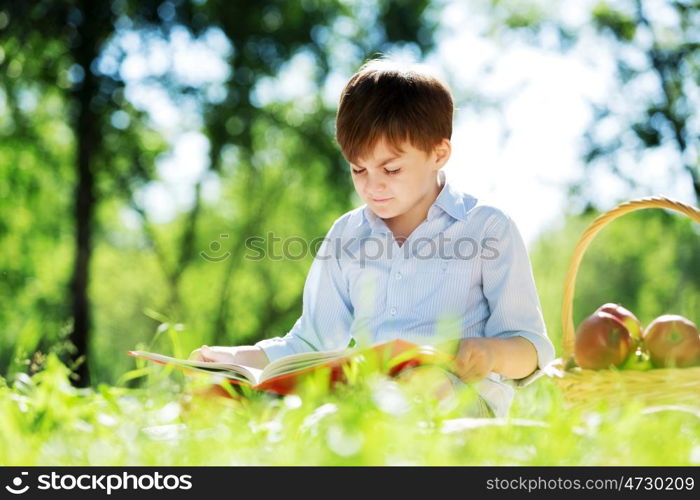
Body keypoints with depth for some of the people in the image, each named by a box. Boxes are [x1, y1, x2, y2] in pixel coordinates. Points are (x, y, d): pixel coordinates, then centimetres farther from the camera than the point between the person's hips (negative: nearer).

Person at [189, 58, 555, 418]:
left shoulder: (488, 228, 4)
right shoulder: (346, 236, 19)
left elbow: (532, 350, 2)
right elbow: (312, 344, 22)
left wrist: (491, 353, -22)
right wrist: (237, 359, 5)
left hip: (461, 396, -3)